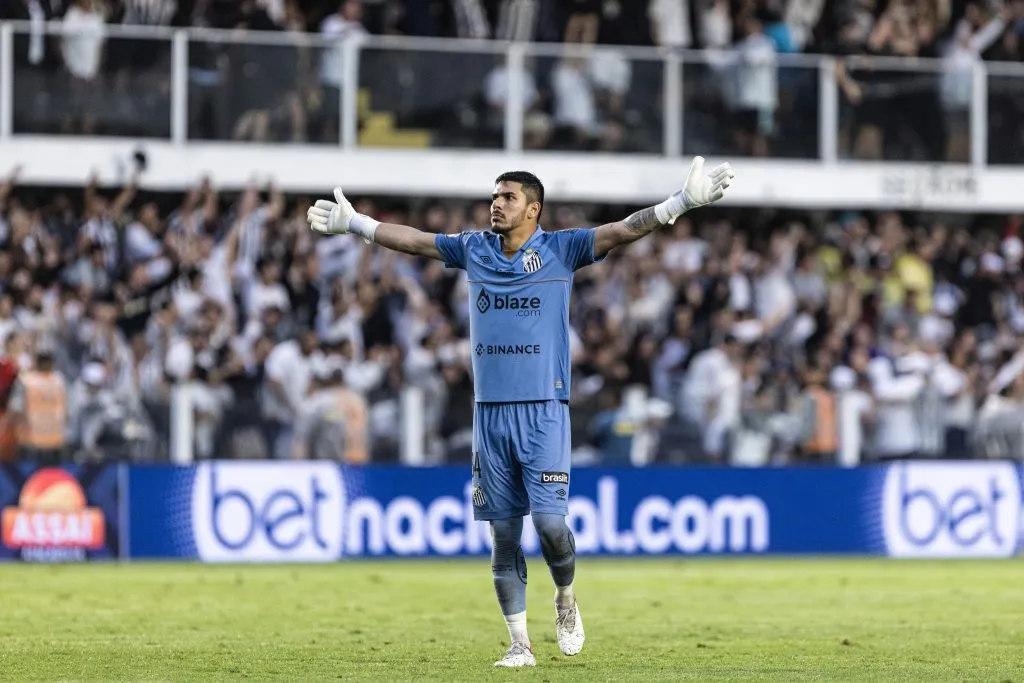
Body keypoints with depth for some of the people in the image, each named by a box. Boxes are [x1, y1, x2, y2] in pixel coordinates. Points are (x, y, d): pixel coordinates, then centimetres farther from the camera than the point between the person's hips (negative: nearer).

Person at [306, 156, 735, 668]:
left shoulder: (560, 250, 0)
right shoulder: (473, 249, 11)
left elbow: (625, 230, -8)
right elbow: (412, 240, 22)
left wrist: (685, 201, -19)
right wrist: (353, 224, 26)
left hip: (544, 413, -3)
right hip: (489, 412, 4)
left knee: (550, 521, -14)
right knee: (503, 533, 3)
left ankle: (566, 598, 16)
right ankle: (520, 644, 10)